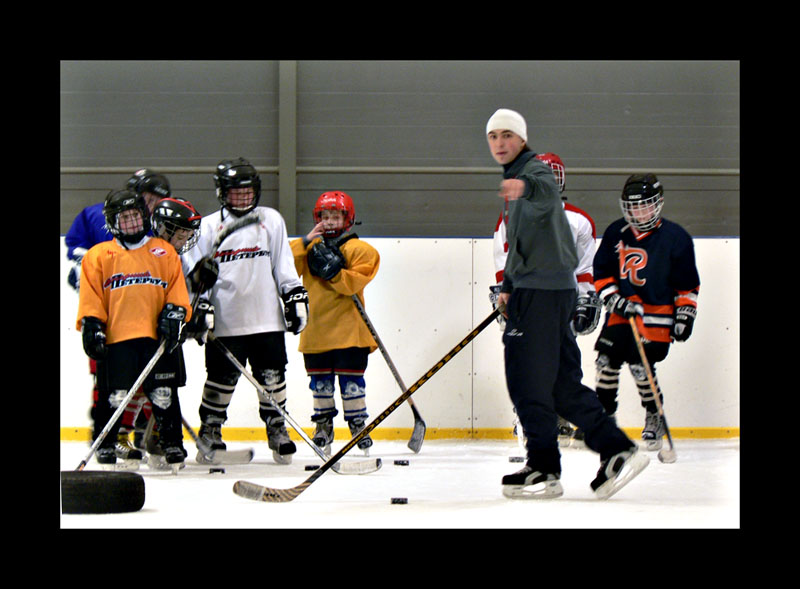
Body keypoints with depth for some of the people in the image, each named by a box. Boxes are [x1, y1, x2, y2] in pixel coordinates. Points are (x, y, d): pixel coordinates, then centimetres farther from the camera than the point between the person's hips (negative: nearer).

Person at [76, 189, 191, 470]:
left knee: (163, 394, 0)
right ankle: (105, 447, 8)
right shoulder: (98, 256, 10)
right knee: (114, 395, -4)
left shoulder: (164, 252, 15)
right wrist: (91, 324, -4)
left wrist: (174, 312, -1)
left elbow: (177, 289, 14)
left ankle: (173, 446, 11)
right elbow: (90, 297, 7)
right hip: (115, 336, -1)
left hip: (156, 336, 1)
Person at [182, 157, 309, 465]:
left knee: (272, 376, 3)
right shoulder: (208, 227, 5)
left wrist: (296, 297, 5)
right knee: (221, 378, 1)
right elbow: (194, 273, 5)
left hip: (267, 318, 1)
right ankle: (209, 430, 15)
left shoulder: (271, 220, 10)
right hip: (225, 321, -1)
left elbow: (284, 264, 11)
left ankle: (277, 429, 17)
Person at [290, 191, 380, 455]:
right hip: (315, 330, 4)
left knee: (351, 380, -2)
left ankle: (358, 424, 10)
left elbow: (356, 282, -13)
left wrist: (334, 272, -25)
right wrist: (305, 242, -9)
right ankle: (323, 425, 22)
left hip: (348, 329, -4)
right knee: (320, 382, 10)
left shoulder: (358, 249, 0)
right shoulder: (310, 246, 13)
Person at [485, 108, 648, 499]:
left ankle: (543, 470, -6)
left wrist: (526, 187, -58)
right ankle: (617, 450, 8)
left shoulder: (536, 170, -9)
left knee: (528, 380, -9)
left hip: (543, 290, -10)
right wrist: (508, 287, 25)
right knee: (562, 382, 8)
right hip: (533, 289, 10)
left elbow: (545, 192, -36)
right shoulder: (514, 180, 24)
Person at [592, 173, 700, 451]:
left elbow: (687, 284, -1)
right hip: (621, 312, 4)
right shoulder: (615, 233, 3)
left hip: (657, 313, -4)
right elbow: (601, 272, 6)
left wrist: (685, 314, -5)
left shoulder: (675, 238, -6)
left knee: (641, 364, -14)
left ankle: (655, 417, 6)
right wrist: (615, 299, -8)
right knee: (607, 359, -3)